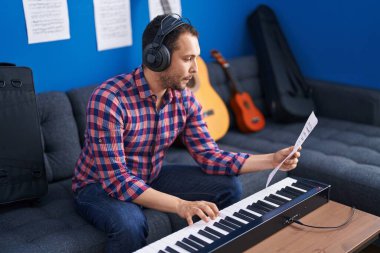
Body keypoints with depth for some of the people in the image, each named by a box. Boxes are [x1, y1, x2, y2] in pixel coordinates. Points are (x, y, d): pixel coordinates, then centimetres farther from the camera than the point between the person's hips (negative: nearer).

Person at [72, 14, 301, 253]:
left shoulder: (185, 99, -9)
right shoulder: (109, 99, -30)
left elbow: (210, 157, -6)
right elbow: (116, 180, -32)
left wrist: (272, 159, -15)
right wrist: (180, 205, -42)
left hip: (150, 178, 6)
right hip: (101, 185, -5)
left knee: (229, 186, -3)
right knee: (130, 224, -39)